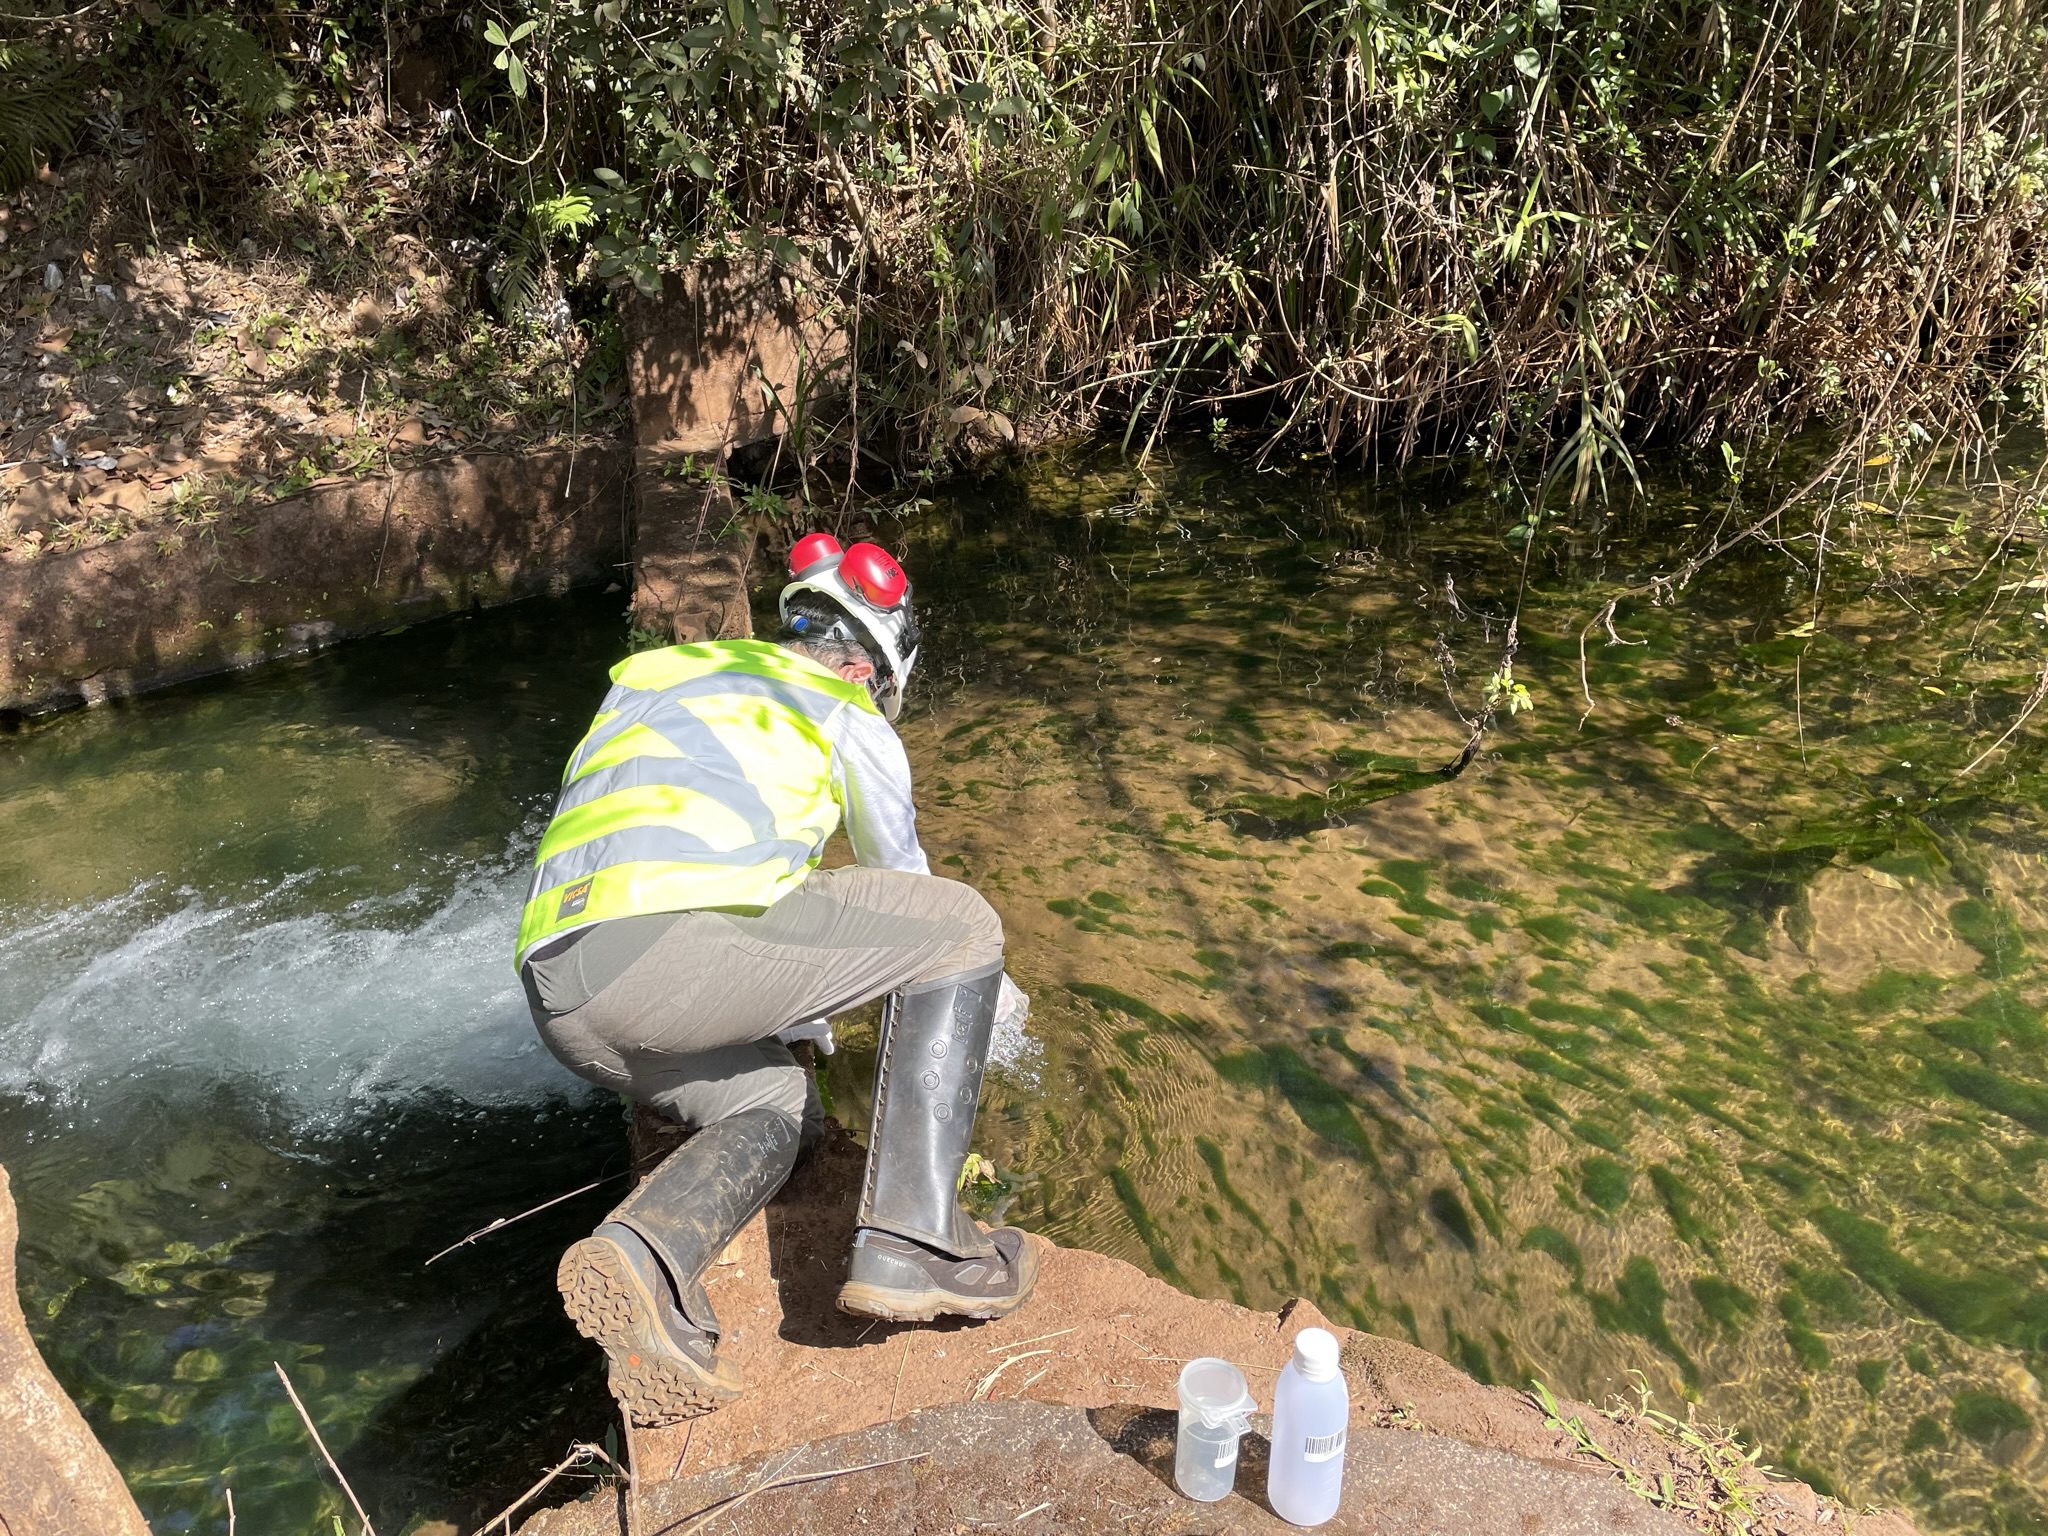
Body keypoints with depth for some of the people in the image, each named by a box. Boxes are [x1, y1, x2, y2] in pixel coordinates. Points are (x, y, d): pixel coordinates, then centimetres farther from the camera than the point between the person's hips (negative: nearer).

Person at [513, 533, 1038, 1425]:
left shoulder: (661, 674, 34)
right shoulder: (847, 715, 17)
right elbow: (905, 887, 29)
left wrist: (783, 1008, 55)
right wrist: (991, 993, 49)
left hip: (556, 996, 7)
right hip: (672, 942, -7)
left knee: (775, 1106, 28)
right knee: (962, 928, 7)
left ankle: (641, 1256, -3)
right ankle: (910, 1240, -4)